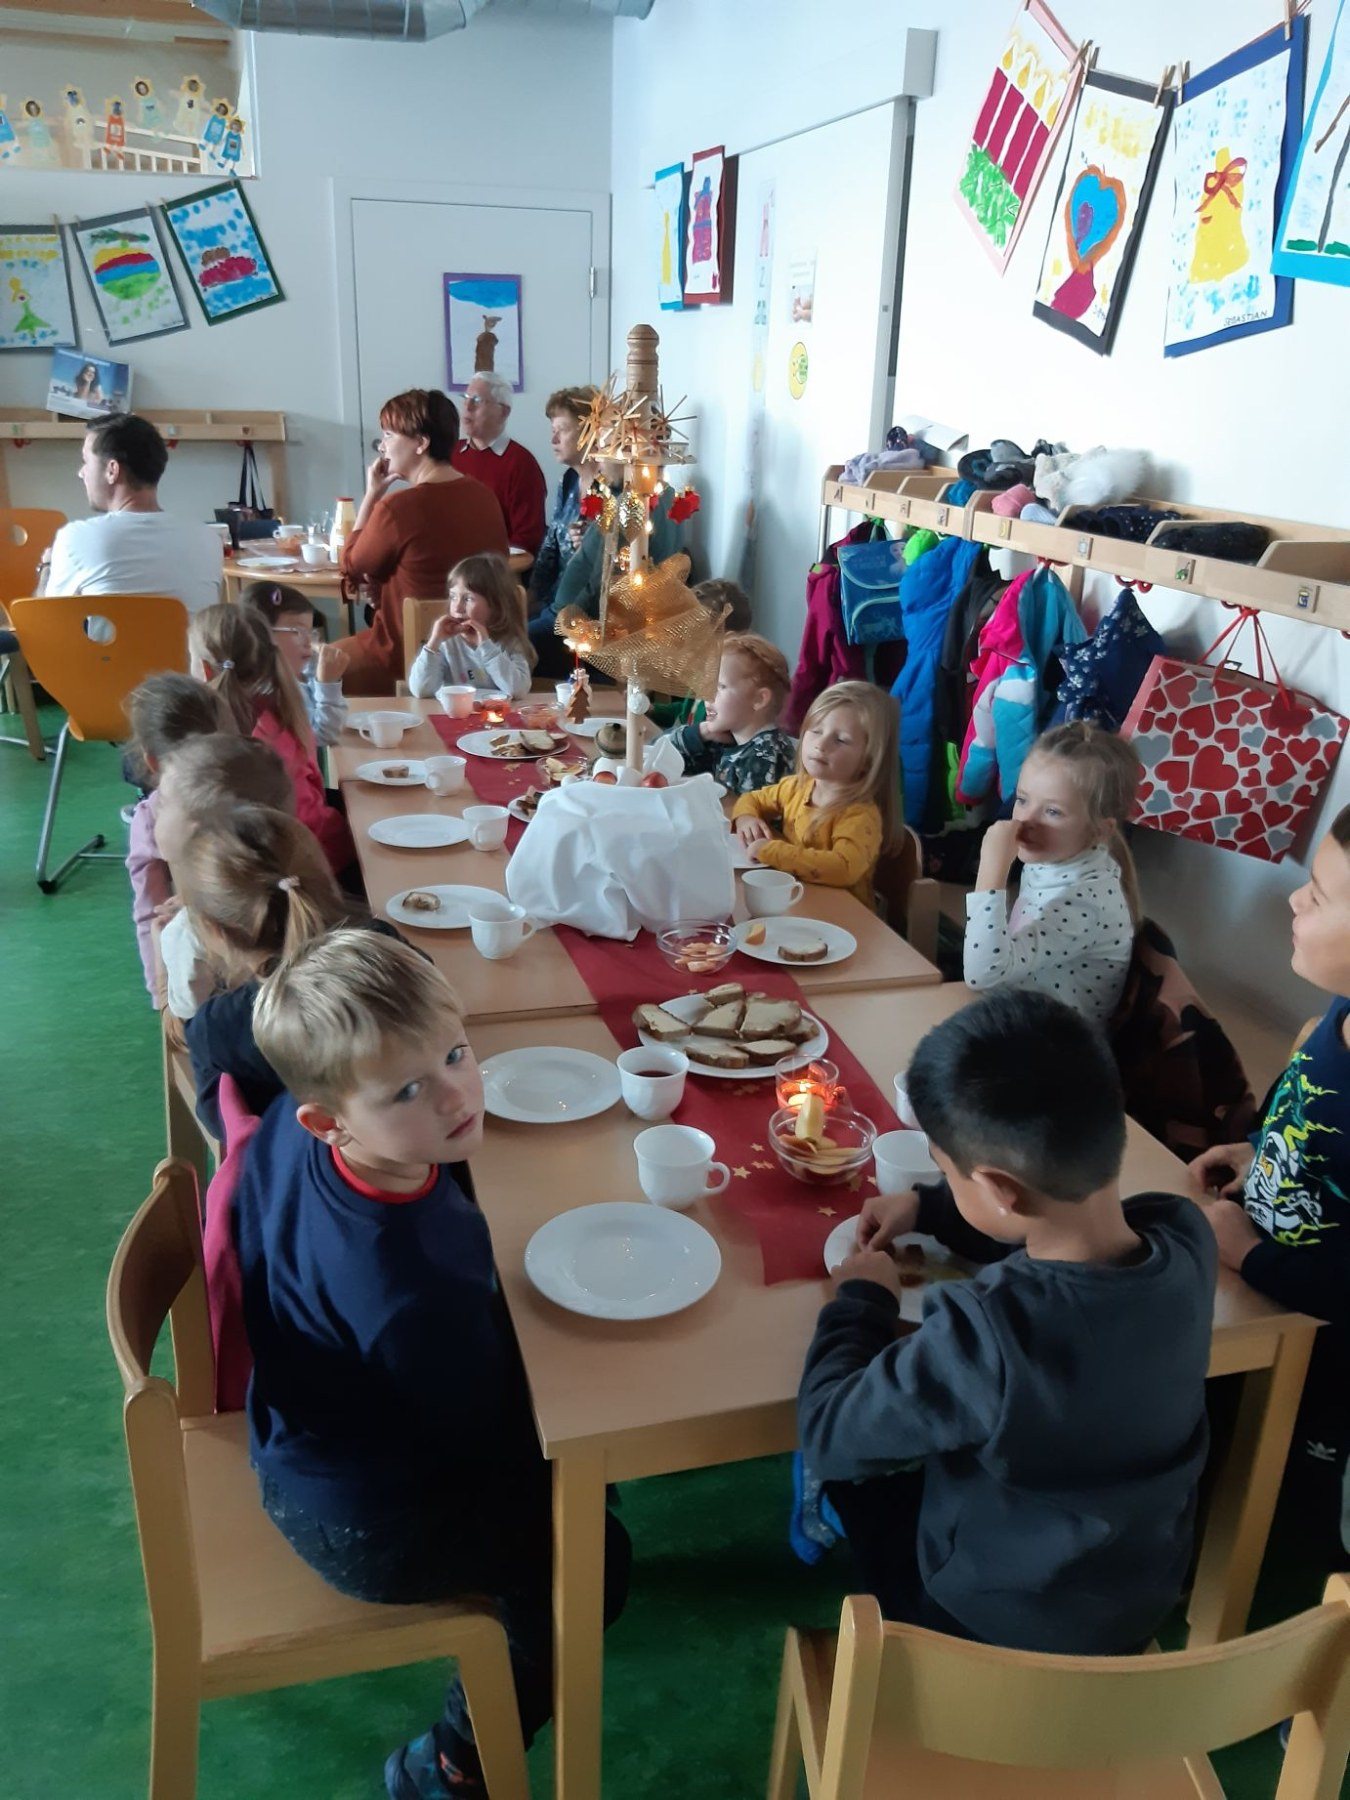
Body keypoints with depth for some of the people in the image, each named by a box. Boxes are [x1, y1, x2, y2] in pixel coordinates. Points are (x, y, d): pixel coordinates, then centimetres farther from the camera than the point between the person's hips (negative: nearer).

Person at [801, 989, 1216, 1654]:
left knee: (852, 1470, 19)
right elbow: (1056, 1234, 3)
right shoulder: (1186, 1234, -21)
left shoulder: (986, 1334, -40)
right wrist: (929, 1209, 5)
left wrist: (859, 1300, -10)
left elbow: (828, 1437, -24)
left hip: (1002, 1626, -5)